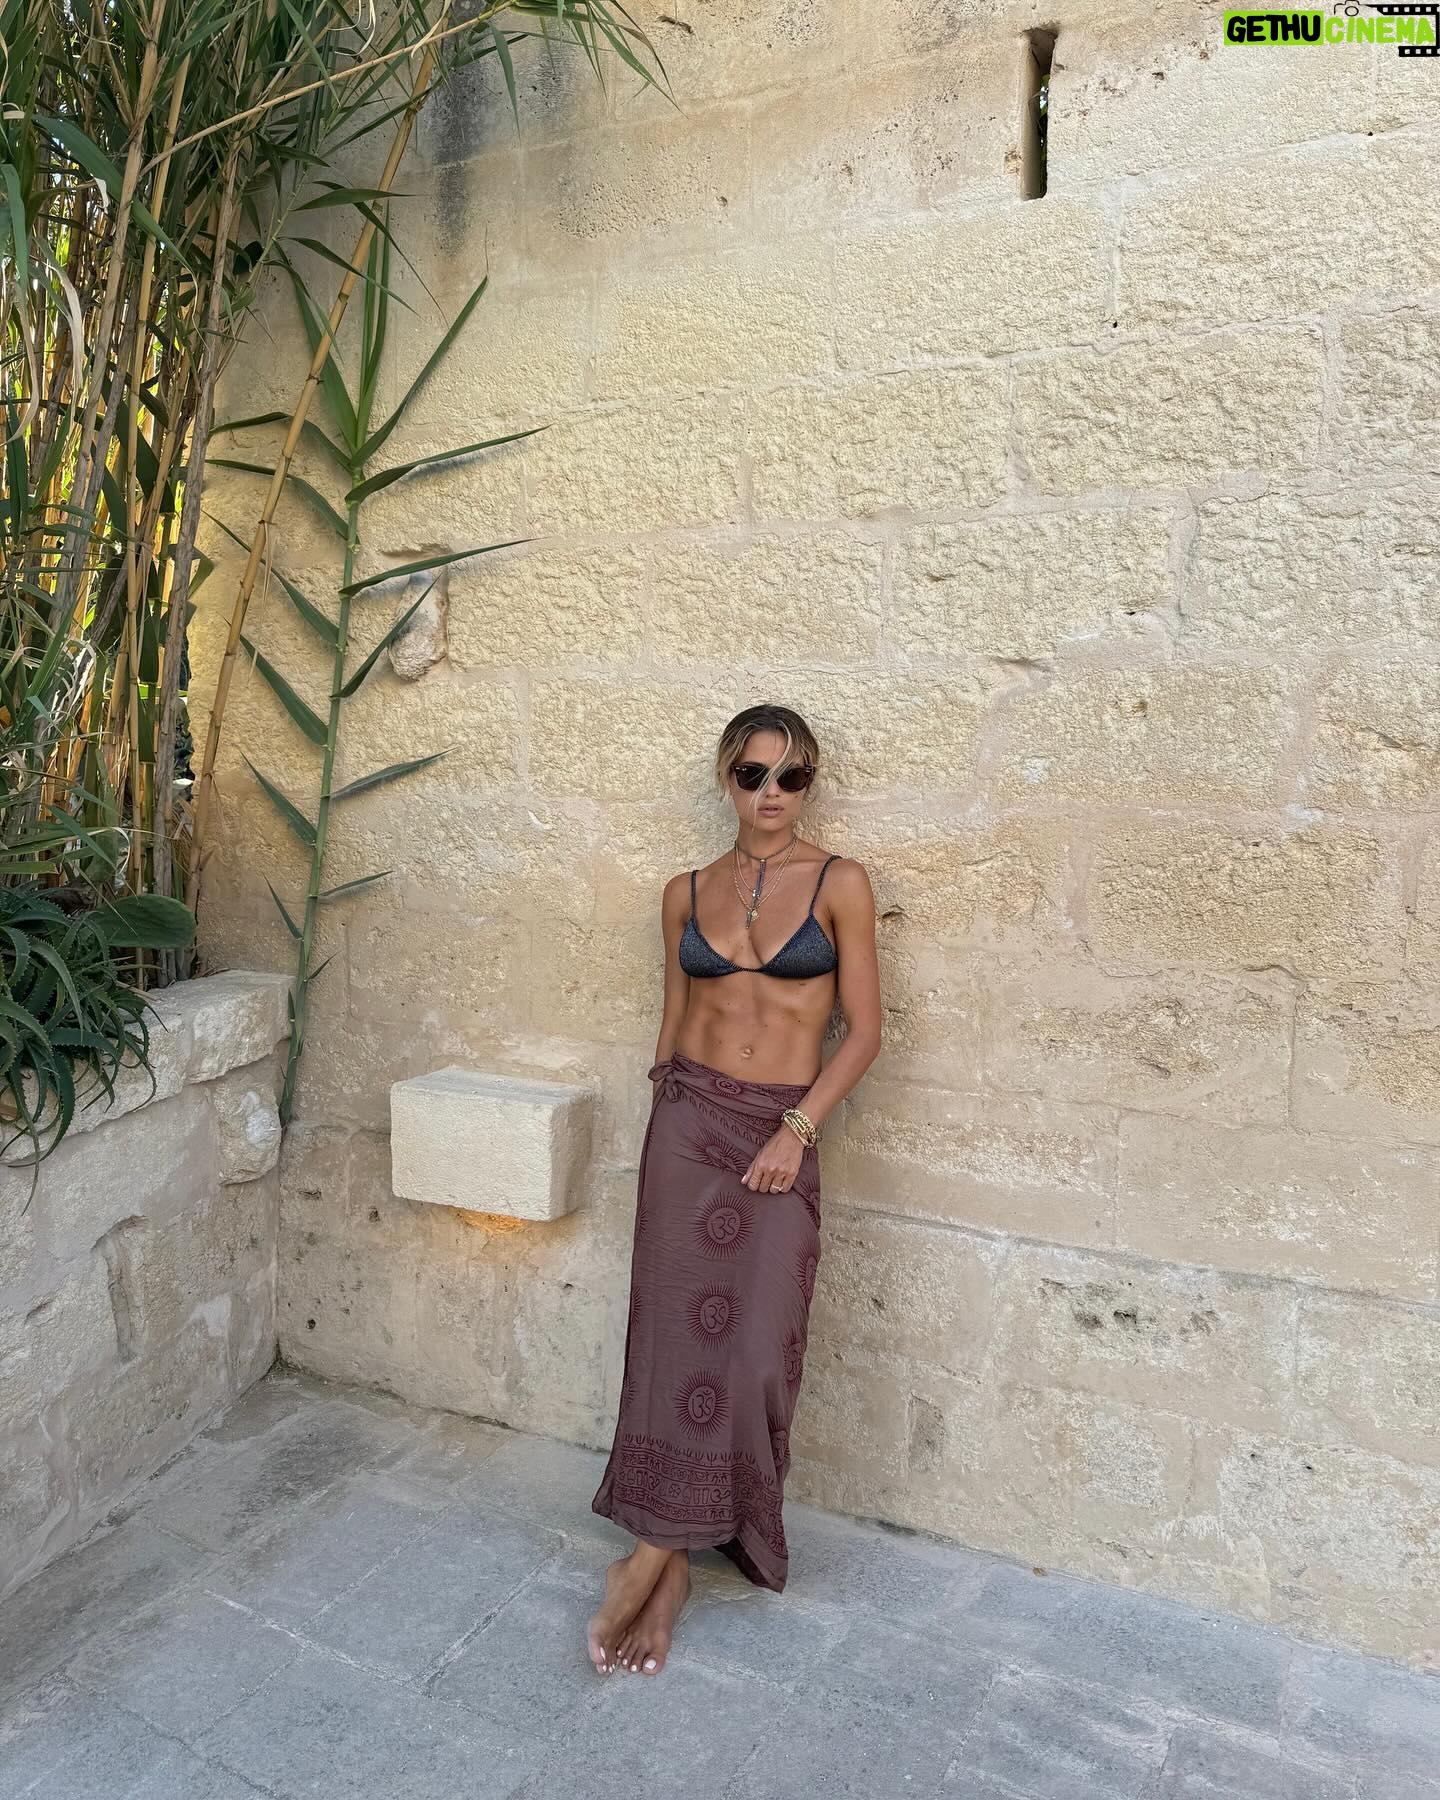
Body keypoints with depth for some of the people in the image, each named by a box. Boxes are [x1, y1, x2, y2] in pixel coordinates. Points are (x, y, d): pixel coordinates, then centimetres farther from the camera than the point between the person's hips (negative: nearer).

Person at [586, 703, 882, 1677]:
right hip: (688, 1121, 2)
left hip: (781, 1133, -2)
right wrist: (667, 1113, 12)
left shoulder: (840, 883, -2)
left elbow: (864, 1027, -3)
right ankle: (672, 1559, 17)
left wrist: (798, 1128, -12)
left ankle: (657, 1548, 13)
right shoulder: (688, 893, 7)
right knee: (678, 1329, 3)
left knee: (756, 1351, -4)